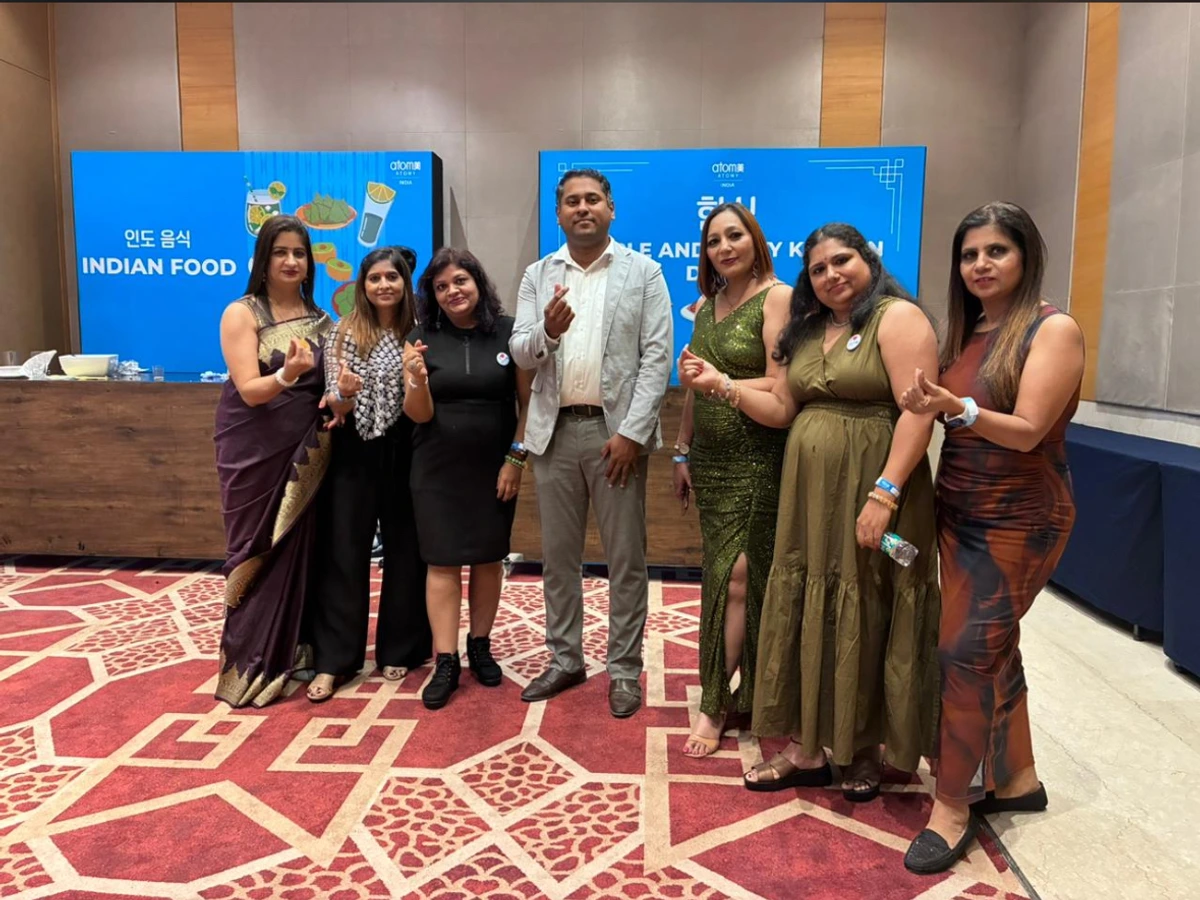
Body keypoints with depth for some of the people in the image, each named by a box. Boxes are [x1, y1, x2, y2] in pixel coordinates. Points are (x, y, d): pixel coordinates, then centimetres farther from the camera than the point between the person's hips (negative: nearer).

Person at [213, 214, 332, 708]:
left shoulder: (319, 320, 9)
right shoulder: (241, 314, -5)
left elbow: (331, 383, 12)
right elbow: (250, 390, -15)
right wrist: (287, 374, -34)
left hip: (304, 453, 4)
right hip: (255, 452, -4)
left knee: (298, 551, 6)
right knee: (258, 554, 2)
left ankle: (287, 656, 21)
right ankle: (250, 669, 14)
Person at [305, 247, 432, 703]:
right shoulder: (343, 333, 0)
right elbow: (334, 405, -4)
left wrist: (417, 376, -16)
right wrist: (345, 393, -25)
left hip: (403, 453, 1)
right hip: (354, 454, -1)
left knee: (404, 550, 8)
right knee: (344, 552, 1)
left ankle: (398, 651, 22)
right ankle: (334, 660, 10)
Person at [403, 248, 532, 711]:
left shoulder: (509, 331, -3)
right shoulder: (421, 339, -1)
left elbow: (528, 401, -1)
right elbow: (419, 415, -4)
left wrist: (517, 457, -7)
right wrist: (417, 379, -24)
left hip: (494, 466, 0)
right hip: (437, 469, 0)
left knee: (489, 559, 9)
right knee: (443, 563, 1)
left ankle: (480, 647, 26)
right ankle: (446, 663, 8)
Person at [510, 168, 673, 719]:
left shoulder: (644, 272, 1)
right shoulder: (538, 276, 9)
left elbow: (657, 357, -6)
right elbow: (520, 354, 3)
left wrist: (632, 432, -14)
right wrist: (547, 332, -20)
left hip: (617, 430, -3)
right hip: (555, 431, 3)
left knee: (625, 558, 4)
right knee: (558, 554, 12)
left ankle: (624, 669, 18)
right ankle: (564, 660, 27)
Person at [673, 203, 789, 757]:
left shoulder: (777, 298, -7)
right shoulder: (705, 307, 13)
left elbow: (780, 385, -14)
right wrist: (681, 453, 14)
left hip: (759, 458, -5)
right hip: (711, 460, 6)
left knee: (739, 575, -4)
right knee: (727, 576, 9)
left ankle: (715, 704, 7)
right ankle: (727, 698, 21)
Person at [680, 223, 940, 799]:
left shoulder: (898, 318, -7)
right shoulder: (807, 330, 15)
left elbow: (918, 412, -16)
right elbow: (780, 410, 14)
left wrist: (884, 493, -23)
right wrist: (720, 384, 3)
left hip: (870, 496, -6)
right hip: (808, 495, 7)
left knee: (865, 619, 5)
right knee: (806, 615, 9)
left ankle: (865, 751, 24)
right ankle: (807, 748, 21)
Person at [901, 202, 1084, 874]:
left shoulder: (1054, 329, -10)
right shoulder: (964, 331, 10)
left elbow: (1027, 432, -20)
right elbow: (956, 418, 10)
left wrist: (957, 408, -34)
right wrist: (928, 406, -9)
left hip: (1020, 520, -7)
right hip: (959, 514, 7)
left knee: (966, 652, -9)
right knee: (994, 650, 14)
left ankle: (953, 806, 4)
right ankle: (1018, 778, 31)